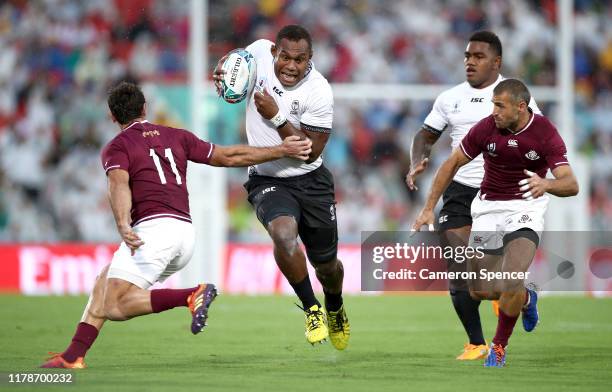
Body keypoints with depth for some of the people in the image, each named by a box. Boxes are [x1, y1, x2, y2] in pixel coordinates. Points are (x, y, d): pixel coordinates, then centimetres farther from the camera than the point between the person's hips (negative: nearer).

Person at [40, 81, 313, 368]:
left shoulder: (116, 147, 5)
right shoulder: (176, 137, 21)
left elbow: (119, 184, -15)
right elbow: (229, 157, 21)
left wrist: (123, 226, -31)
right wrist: (281, 150, 28)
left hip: (153, 227, -7)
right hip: (186, 234, 7)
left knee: (115, 307, -11)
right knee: (105, 281, 20)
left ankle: (192, 296, -24)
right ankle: (73, 355, 11)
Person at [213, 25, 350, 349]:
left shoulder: (319, 92, -20)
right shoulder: (260, 52, -12)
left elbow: (311, 152, -21)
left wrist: (276, 117, -30)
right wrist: (222, 70, -10)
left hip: (310, 181, 0)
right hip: (267, 180, 0)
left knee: (327, 265, 12)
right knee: (283, 234, -31)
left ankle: (335, 310, 48)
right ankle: (311, 309, -10)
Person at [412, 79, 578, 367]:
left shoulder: (545, 133, -18)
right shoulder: (486, 128, -12)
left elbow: (571, 185, -25)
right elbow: (452, 163, 1)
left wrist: (547, 184, -47)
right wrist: (429, 208, -2)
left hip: (527, 206, -3)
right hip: (488, 206, 3)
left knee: (511, 281, -23)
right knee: (478, 290, 0)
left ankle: (500, 346, 2)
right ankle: (526, 299, 35)